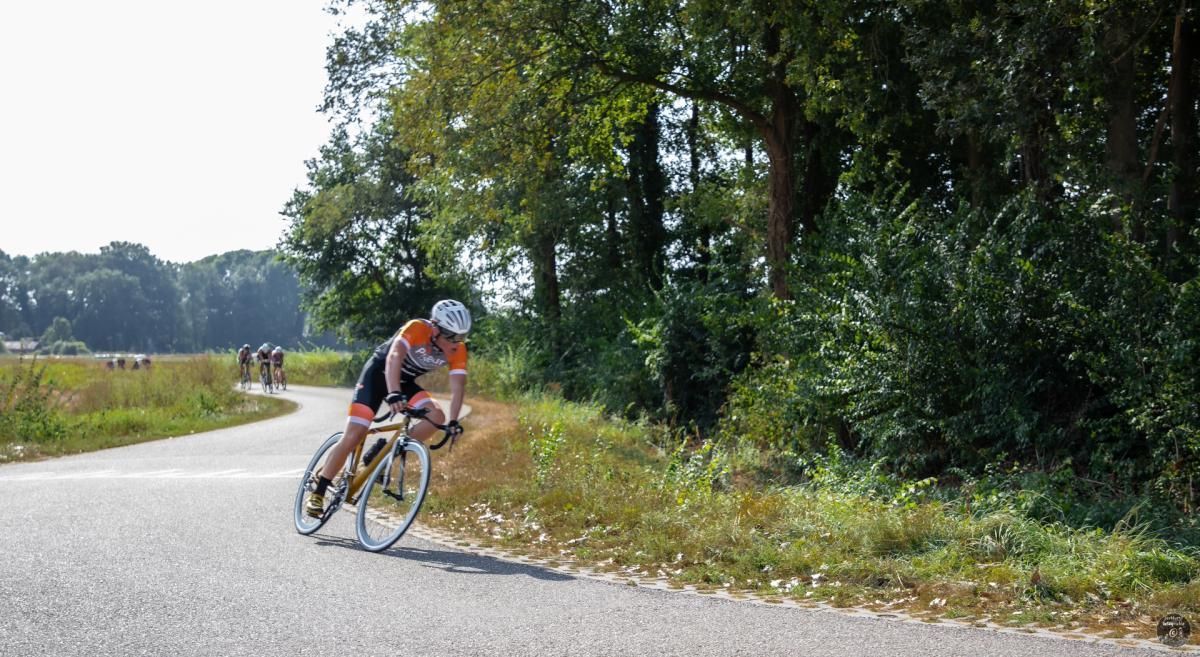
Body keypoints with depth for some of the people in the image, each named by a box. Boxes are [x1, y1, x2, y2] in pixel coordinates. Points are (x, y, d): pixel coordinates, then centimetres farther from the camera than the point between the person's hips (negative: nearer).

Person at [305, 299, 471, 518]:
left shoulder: (458, 350, -16)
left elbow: (458, 386, -19)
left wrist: (453, 421, -32)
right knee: (352, 437, -13)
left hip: (405, 381, 5)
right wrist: (393, 394, -60)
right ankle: (318, 493, -1)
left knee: (437, 417, -19)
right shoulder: (417, 328, -31)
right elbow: (394, 357, -45)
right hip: (379, 373, -5)